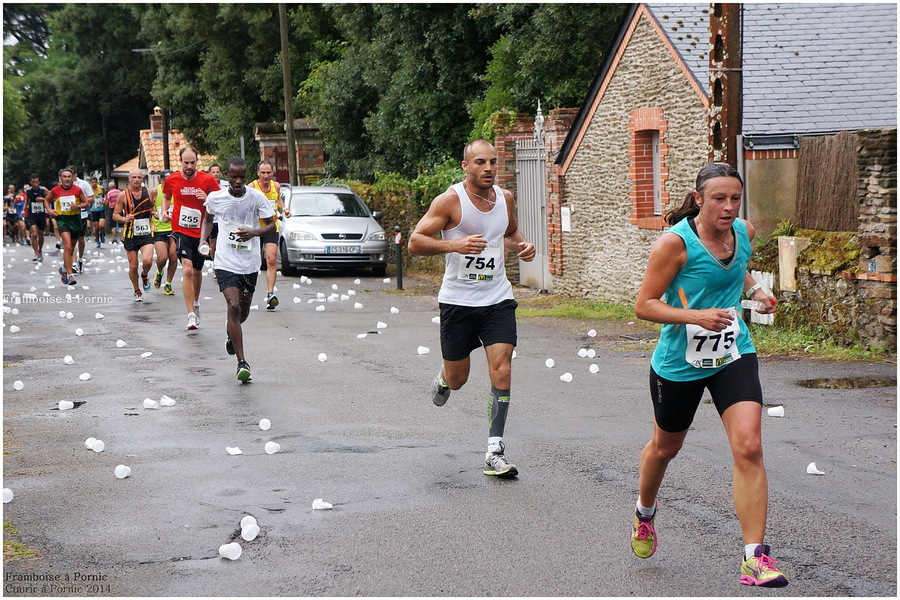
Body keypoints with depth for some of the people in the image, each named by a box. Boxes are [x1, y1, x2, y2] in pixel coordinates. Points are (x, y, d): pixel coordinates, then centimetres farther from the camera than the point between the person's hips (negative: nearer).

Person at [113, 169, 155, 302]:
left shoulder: (149, 193, 1)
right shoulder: (123, 195, -3)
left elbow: (153, 208, 19)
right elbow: (115, 215, 2)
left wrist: (154, 213, -3)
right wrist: (124, 219, -17)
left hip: (146, 233, 0)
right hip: (130, 235, 0)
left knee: (147, 261, -22)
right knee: (133, 266, 4)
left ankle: (145, 276, 14)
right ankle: (137, 291, 27)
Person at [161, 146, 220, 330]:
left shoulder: (207, 180, -5)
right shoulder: (171, 180, -1)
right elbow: (166, 197, 21)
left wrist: (207, 199, -19)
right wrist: (164, 211, 2)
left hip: (201, 232, 1)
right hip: (181, 231, -1)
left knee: (197, 271, 17)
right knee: (187, 269, -19)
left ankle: (196, 304, 45)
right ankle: (191, 315, -20)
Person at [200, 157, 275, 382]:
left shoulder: (257, 197, -6)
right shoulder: (215, 198, -2)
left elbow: (271, 225, -2)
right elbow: (208, 219, 19)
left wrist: (254, 232, -22)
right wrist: (203, 241, 3)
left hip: (250, 263, 2)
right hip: (226, 262, -2)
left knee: (244, 310, 14)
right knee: (233, 306, -17)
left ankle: (230, 334, 51)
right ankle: (242, 363, -17)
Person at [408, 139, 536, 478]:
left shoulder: (505, 198, 5)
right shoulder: (451, 200, -11)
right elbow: (415, 243, -14)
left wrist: (521, 246, 4)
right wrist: (454, 244, -28)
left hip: (497, 299, 3)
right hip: (458, 300, -3)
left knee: (501, 371, -12)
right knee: (457, 379, 8)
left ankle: (495, 452, -8)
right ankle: (443, 379, 47)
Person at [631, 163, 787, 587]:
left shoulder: (744, 232, -1)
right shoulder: (675, 242, -19)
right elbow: (644, 305, -18)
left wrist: (754, 290, 3)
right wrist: (697, 316, -30)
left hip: (734, 357, 3)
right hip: (679, 362, -3)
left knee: (748, 447, -15)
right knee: (665, 447, 18)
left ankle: (755, 558, -13)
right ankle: (644, 513, 52)